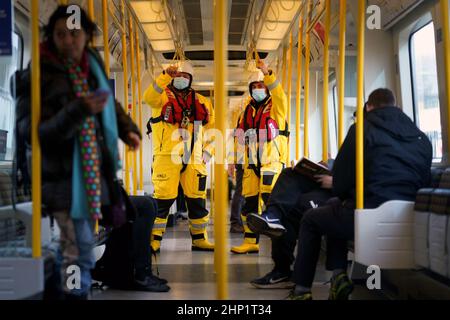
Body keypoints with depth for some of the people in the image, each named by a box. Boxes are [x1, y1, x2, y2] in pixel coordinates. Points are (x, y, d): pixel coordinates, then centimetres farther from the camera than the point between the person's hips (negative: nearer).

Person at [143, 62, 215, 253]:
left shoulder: (201, 102, 16)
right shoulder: (163, 96, 5)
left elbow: (211, 128, 19)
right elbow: (149, 98, -19)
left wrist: (208, 151, 8)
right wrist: (165, 76, -26)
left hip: (193, 159, 4)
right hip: (167, 157, -4)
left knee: (197, 198, 7)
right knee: (163, 198, -7)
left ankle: (199, 238, 18)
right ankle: (154, 239, 3)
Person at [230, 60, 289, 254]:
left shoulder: (275, 106, 2)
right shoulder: (248, 110, 17)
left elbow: (278, 93, -21)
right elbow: (241, 138, 20)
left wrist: (267, 73, -31)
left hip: (272, 160, -5)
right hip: (252, 163, 6)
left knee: (270, 196, -19)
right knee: (250, 202, 6)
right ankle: (251, 242, 15)